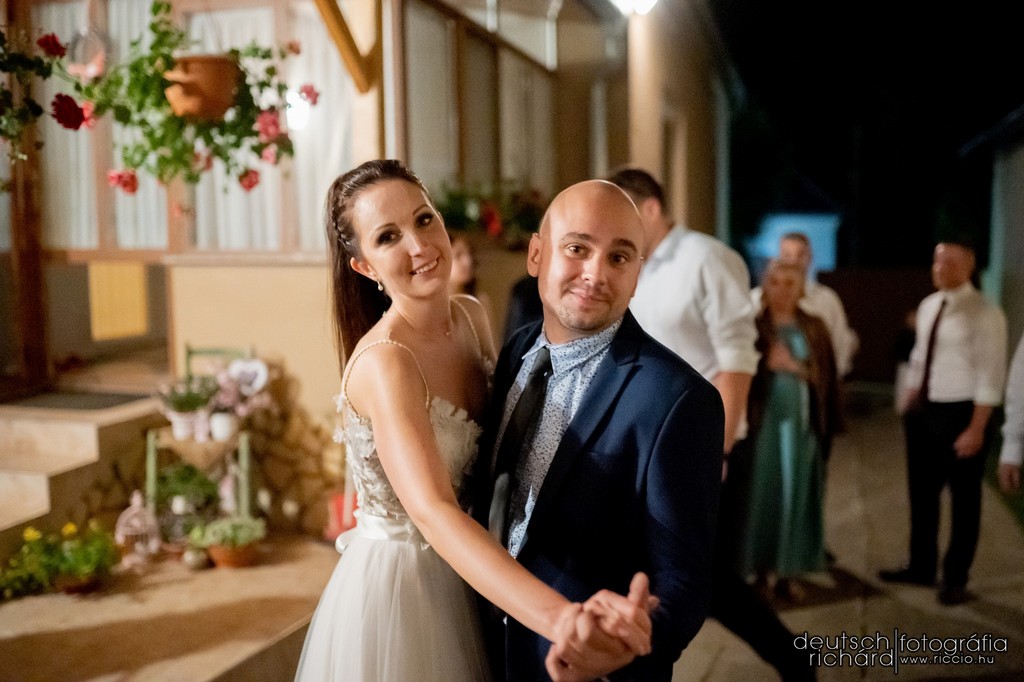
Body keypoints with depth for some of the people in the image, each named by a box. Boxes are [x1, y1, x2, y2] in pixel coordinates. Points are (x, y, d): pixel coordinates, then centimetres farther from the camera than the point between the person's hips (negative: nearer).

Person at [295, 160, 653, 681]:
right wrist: (560, 618, -52)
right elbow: (433, 513, -39)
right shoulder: (383, 362, -27)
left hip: (464, 580, 7)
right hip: (395, 591, -6)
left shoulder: (472, 316, -4)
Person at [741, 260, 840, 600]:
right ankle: (759, 568, 14)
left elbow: (825, 376, 2)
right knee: (760, 491, 1)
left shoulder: (814, 329, 8)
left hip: (799, 423, 2)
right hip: (761, 420, -2)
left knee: (794, 493, 5)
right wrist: (766, 363, -21)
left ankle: (788, 571, 14)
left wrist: (795, 367, -13)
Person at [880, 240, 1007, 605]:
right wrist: (912, 405, 14)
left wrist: (976, 429, -19)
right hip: (924, 410, 7)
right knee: (921, 493, 17)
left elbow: (990, 377, -16)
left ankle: (955, 578, 24)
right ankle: (921, 566, 34)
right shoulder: (927, 306, 8)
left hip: (960, 412, -7)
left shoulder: (985, 314, -14)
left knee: (963, 499, 9)